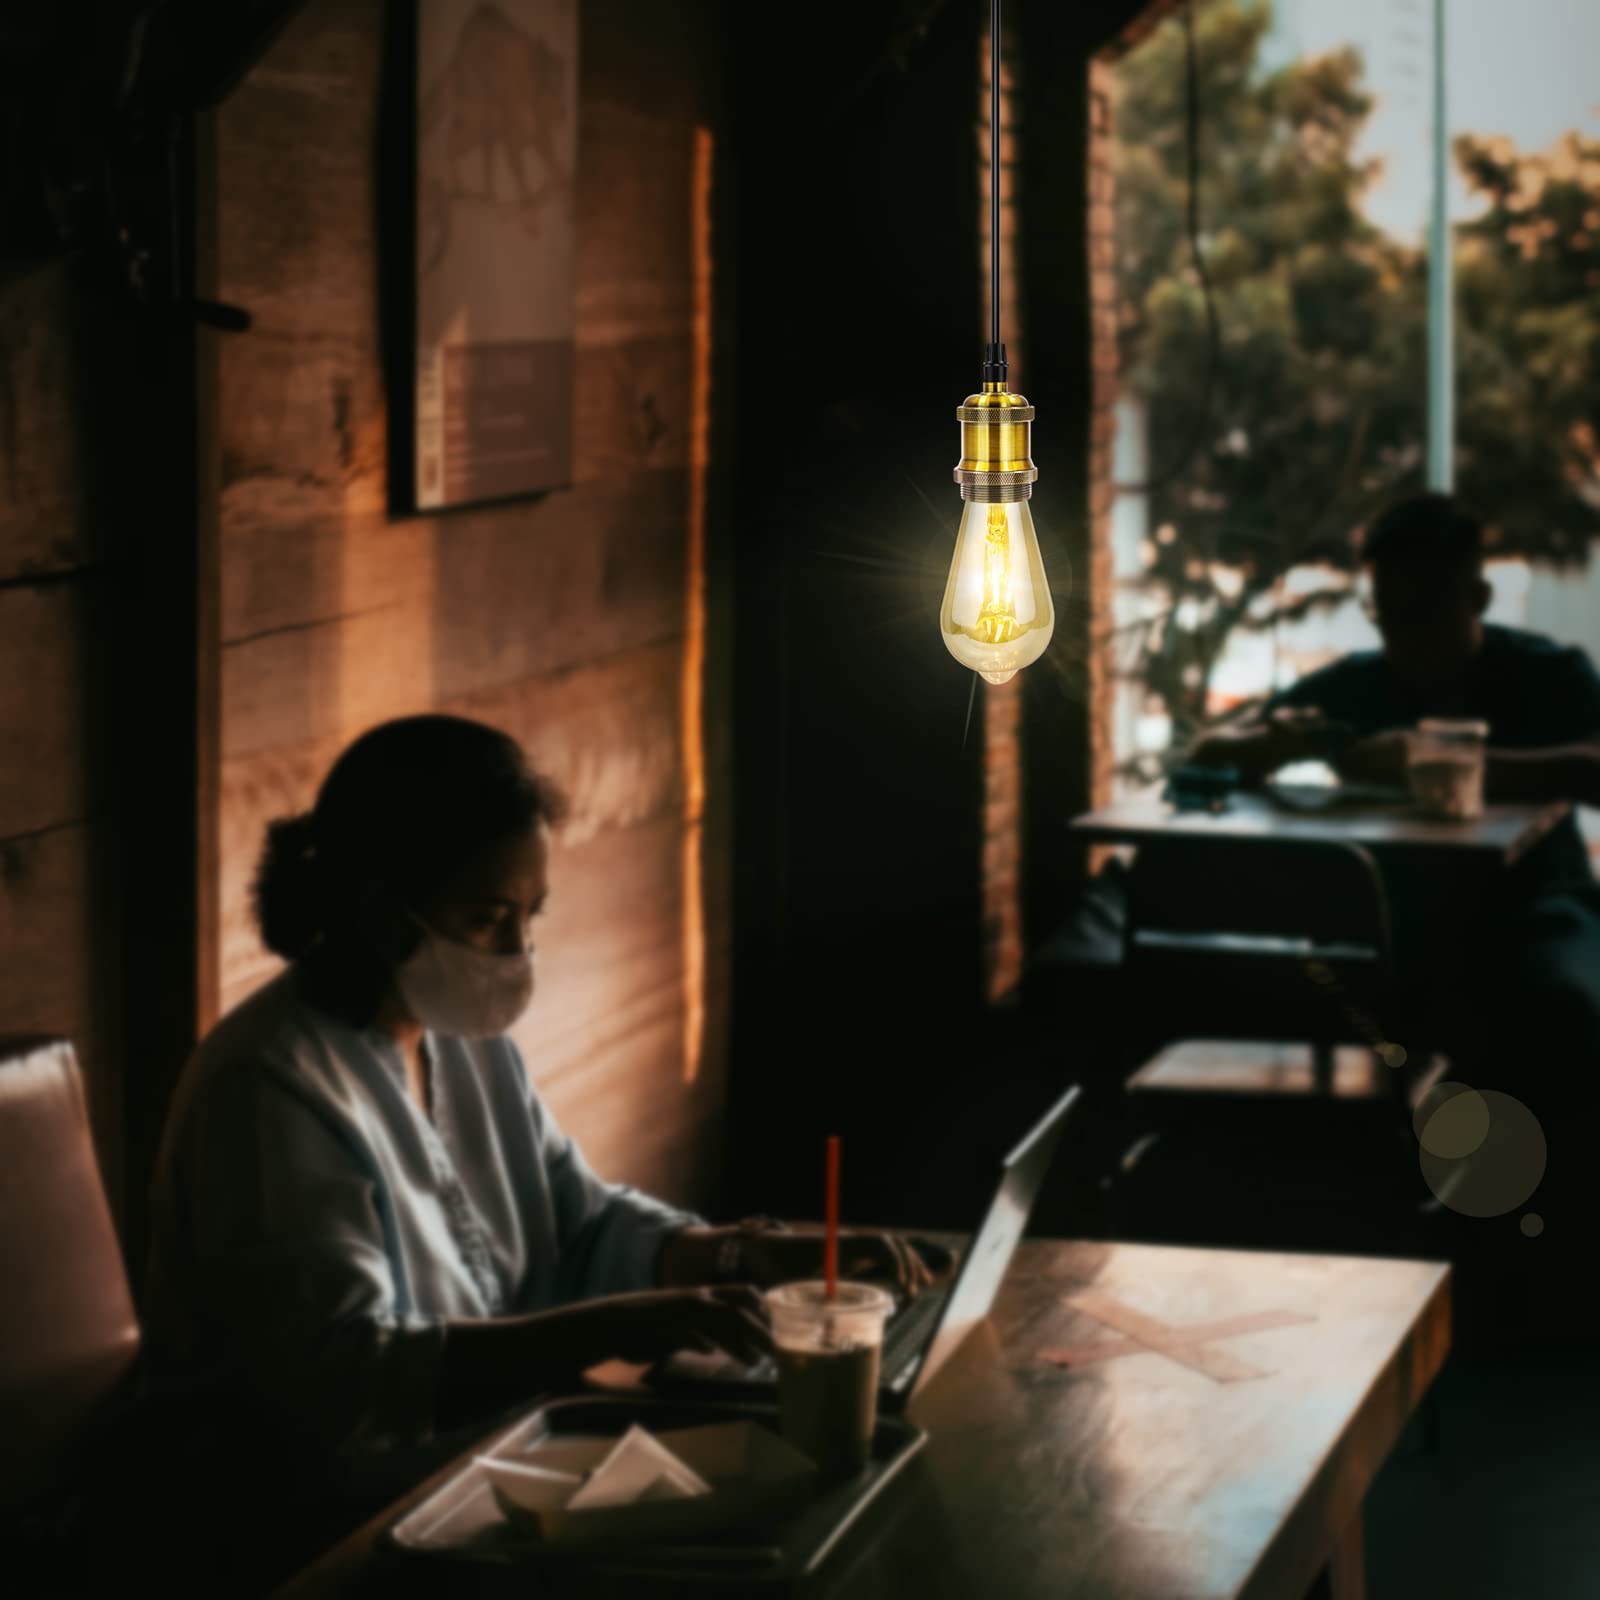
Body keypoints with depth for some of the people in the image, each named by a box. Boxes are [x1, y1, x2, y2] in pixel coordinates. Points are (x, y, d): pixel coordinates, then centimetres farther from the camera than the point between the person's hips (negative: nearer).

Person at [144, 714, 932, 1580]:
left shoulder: (463, 1041, 7)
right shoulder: (272, 1088, -21)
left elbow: (586, 1226, 15)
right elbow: (344, 1380, -29)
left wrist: (758, 1256, -3)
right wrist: (611, 1329, -36)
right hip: (329, 1544, -8)